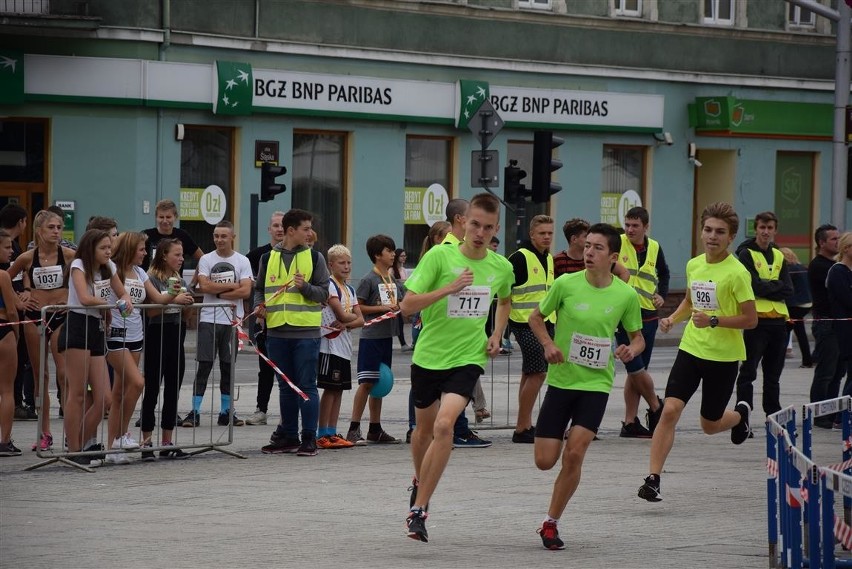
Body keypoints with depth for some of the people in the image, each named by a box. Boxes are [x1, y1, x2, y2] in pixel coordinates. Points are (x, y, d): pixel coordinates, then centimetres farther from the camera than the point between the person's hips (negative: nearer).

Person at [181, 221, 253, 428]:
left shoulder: (242, 261, 3)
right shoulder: (206, 260, 4)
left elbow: (245, 291, -7)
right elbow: (204, 286, -10)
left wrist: (218, 292, -9)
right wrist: (231, 286, -7)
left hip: (232, 321, 1)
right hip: (208, 319, -1)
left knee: (228, 367, 7)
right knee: (204, 366, -4)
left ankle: (226, 412, 14)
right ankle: (194, 412, -4)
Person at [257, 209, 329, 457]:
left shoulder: (314, 258, 2)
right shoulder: (269, 258, 9)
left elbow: (324, 293, 0)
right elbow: (260, 289, 19)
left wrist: (305, 287, -17)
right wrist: (260, 306, 0)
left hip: (306, 333, -3)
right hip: (277, 332, 3)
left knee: (306, 386, -4)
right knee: (286, 386, 10)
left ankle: (309, 438, 0)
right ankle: (288, 436, 17)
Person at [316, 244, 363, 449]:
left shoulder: (349, 289, 17)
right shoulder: (329, 285, -8)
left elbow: (360, 320, 10)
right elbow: (342, 314, -16)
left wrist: (346, 323, -10)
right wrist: (353, 316, 4)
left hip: (345, 345, 8)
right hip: (331, 344, -8)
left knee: (339, 389, 9)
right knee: (330, 388, -8)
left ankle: (332, 432, 13)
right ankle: (322, 435, -5)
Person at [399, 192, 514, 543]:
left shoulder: (501, 267, 0)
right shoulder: (439, 256, -12)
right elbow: (407, 305, -16)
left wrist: (496, 336, 9)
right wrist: (448, 288, -26)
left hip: (468, 358, 0)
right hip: (429, 355, 0)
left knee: (444, 424, -21)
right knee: (425, 428, 17)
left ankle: (419, 509, -17)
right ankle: (419, 482, 49)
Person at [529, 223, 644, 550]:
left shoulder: (626, 296, -5)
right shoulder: (566, 284, -8)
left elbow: (637, 337, 9)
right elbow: (536, 317, 6)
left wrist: (631, 349, -14)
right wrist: (548, 343, -12)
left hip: (596, 384, 0)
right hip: (561, 380, 1)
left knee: (574, 454, -15)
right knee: (545, 461, -2)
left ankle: (551, 523, 1)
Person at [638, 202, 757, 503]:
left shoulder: (737, 273, -15)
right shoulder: (693, 265, 4)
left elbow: (750, 319, -14)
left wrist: (713, 321, -25)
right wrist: (673, 318, 4)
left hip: (723, 356, -4)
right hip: (691, 350, 4)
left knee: (710, 425, 10)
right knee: (670, 410, -14)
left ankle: (740, 414, 46)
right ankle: (653, 479, -12)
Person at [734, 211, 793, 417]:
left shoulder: (779, 257, 14)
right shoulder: (747, 254, -3)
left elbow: (788, 290, 3)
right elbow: (755, 286, -16)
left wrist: (765, 286, -9)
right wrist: (776, 286, -6)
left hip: (778, 321, 6)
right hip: (756, 320, -6)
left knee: (773, 374, 13)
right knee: (748, 372, -5)